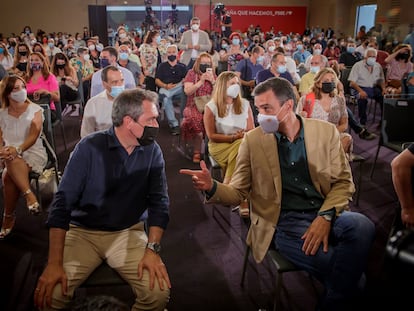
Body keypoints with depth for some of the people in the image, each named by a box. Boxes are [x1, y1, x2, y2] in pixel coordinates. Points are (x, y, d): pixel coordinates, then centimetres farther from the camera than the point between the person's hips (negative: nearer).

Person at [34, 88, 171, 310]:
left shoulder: (152, 151, -5)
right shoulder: (89, 147, -12)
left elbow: (159, 201, -5)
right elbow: (62, 202, -15)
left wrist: (152, 249, -20)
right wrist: (54, 263, -22)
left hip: (129, 233, 2)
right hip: (83, 232, -1)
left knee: (159, 292, -20)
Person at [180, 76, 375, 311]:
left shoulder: (326, 131, 6)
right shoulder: (253, 140, 4)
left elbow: (343, 182, 6)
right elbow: (238, 193, 5)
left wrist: (326, 216, -13)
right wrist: (212, 187, -18)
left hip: (326, 214, 3)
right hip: (284, 223, -2)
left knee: (362, 226, -30)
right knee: (344, 271, -25)